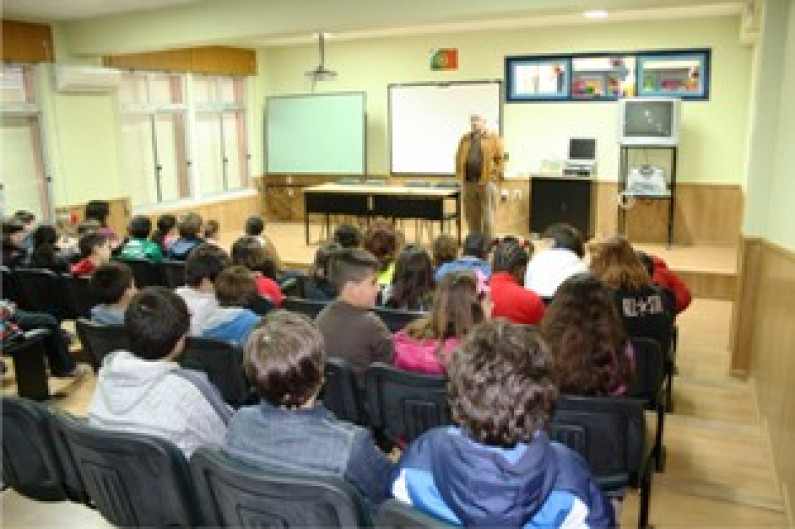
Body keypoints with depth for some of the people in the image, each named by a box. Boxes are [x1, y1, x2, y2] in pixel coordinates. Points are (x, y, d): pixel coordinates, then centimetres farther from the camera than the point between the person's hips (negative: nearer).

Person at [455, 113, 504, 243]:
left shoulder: (493, 139, 4)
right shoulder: (465, 139, 15)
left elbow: (500, 159, 0)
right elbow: (459, 159, 16)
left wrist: (494, 176, -7)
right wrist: (460, 176, 6)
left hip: (486, 182, -4)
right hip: (468, 183, 4)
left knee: (488, 216, -3)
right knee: (472, 217, 7)